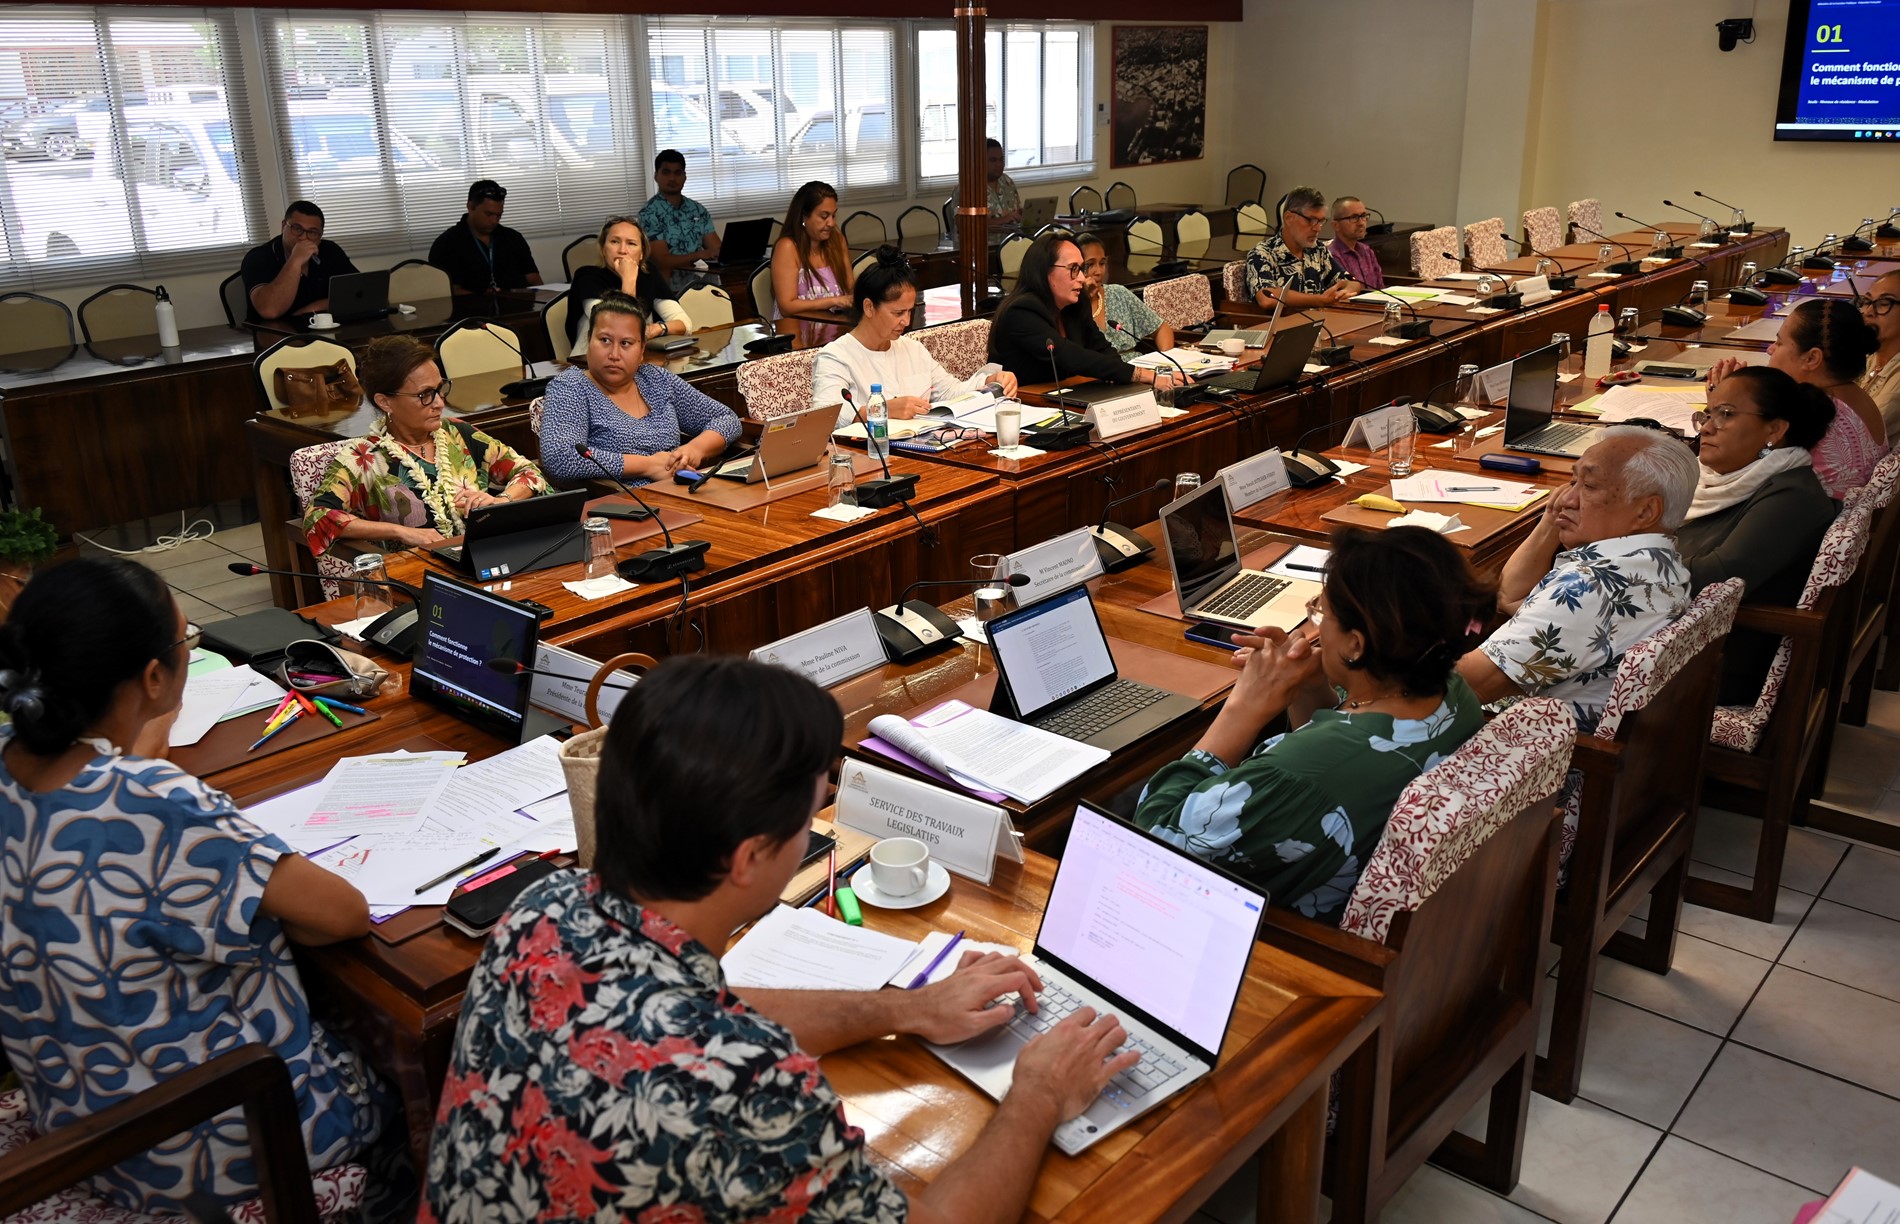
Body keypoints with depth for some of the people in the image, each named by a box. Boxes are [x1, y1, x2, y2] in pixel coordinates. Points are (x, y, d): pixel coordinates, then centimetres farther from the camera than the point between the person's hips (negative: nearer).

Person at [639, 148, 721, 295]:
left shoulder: (698, 209, 15)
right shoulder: (649, 212, -4)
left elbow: (717, 249, 10)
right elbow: (662, 261, -12)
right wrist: (700, 255, -22)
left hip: (703, 278, 6)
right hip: (672, 286, -6)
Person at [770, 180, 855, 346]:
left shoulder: (836, 240, 11)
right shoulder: (787, 247, -7)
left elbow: (850, 290, 15)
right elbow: (787, 306, -13)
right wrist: (836, 301, -19)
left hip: (836, 330, 6)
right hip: (798, 338, -6)